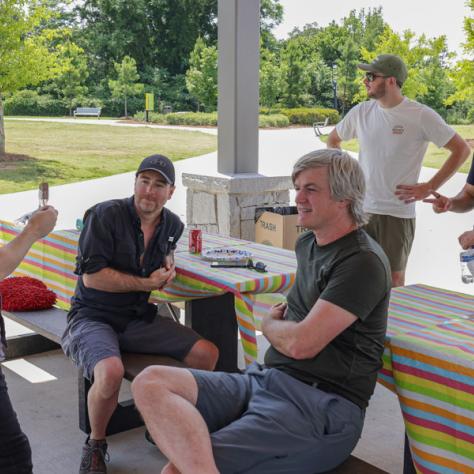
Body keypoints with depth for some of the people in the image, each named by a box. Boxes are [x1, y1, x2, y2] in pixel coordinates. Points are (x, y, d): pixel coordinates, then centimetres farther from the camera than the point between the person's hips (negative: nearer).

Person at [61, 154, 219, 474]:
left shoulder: (172, 225, 6)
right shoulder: (105, 215, -14)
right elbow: (91, 277, -18)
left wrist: (169, 260, 6)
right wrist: (147, 283, -14)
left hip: (138, 317, 6)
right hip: (93, 317, -6)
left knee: (208, 354, -9)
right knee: (111, 372, -37)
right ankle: (95, 445, -5)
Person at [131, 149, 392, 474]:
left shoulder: (364, 262, -12)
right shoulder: (307, 244, 18)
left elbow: (300, 344, -17)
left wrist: (268, 323, 4)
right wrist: (276, 322, 12)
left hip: (321, 405, -9)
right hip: (266, 380, 9)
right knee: (150, 383, -17)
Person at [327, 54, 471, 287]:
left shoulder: (422, 116, -8)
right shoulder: (361, 112, 4)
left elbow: (461, 149, -3)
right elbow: (332, 140, 22)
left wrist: (429, 188, -7)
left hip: (398, 212, -4)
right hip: (360, 209, 4)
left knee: (393, 280, 4)